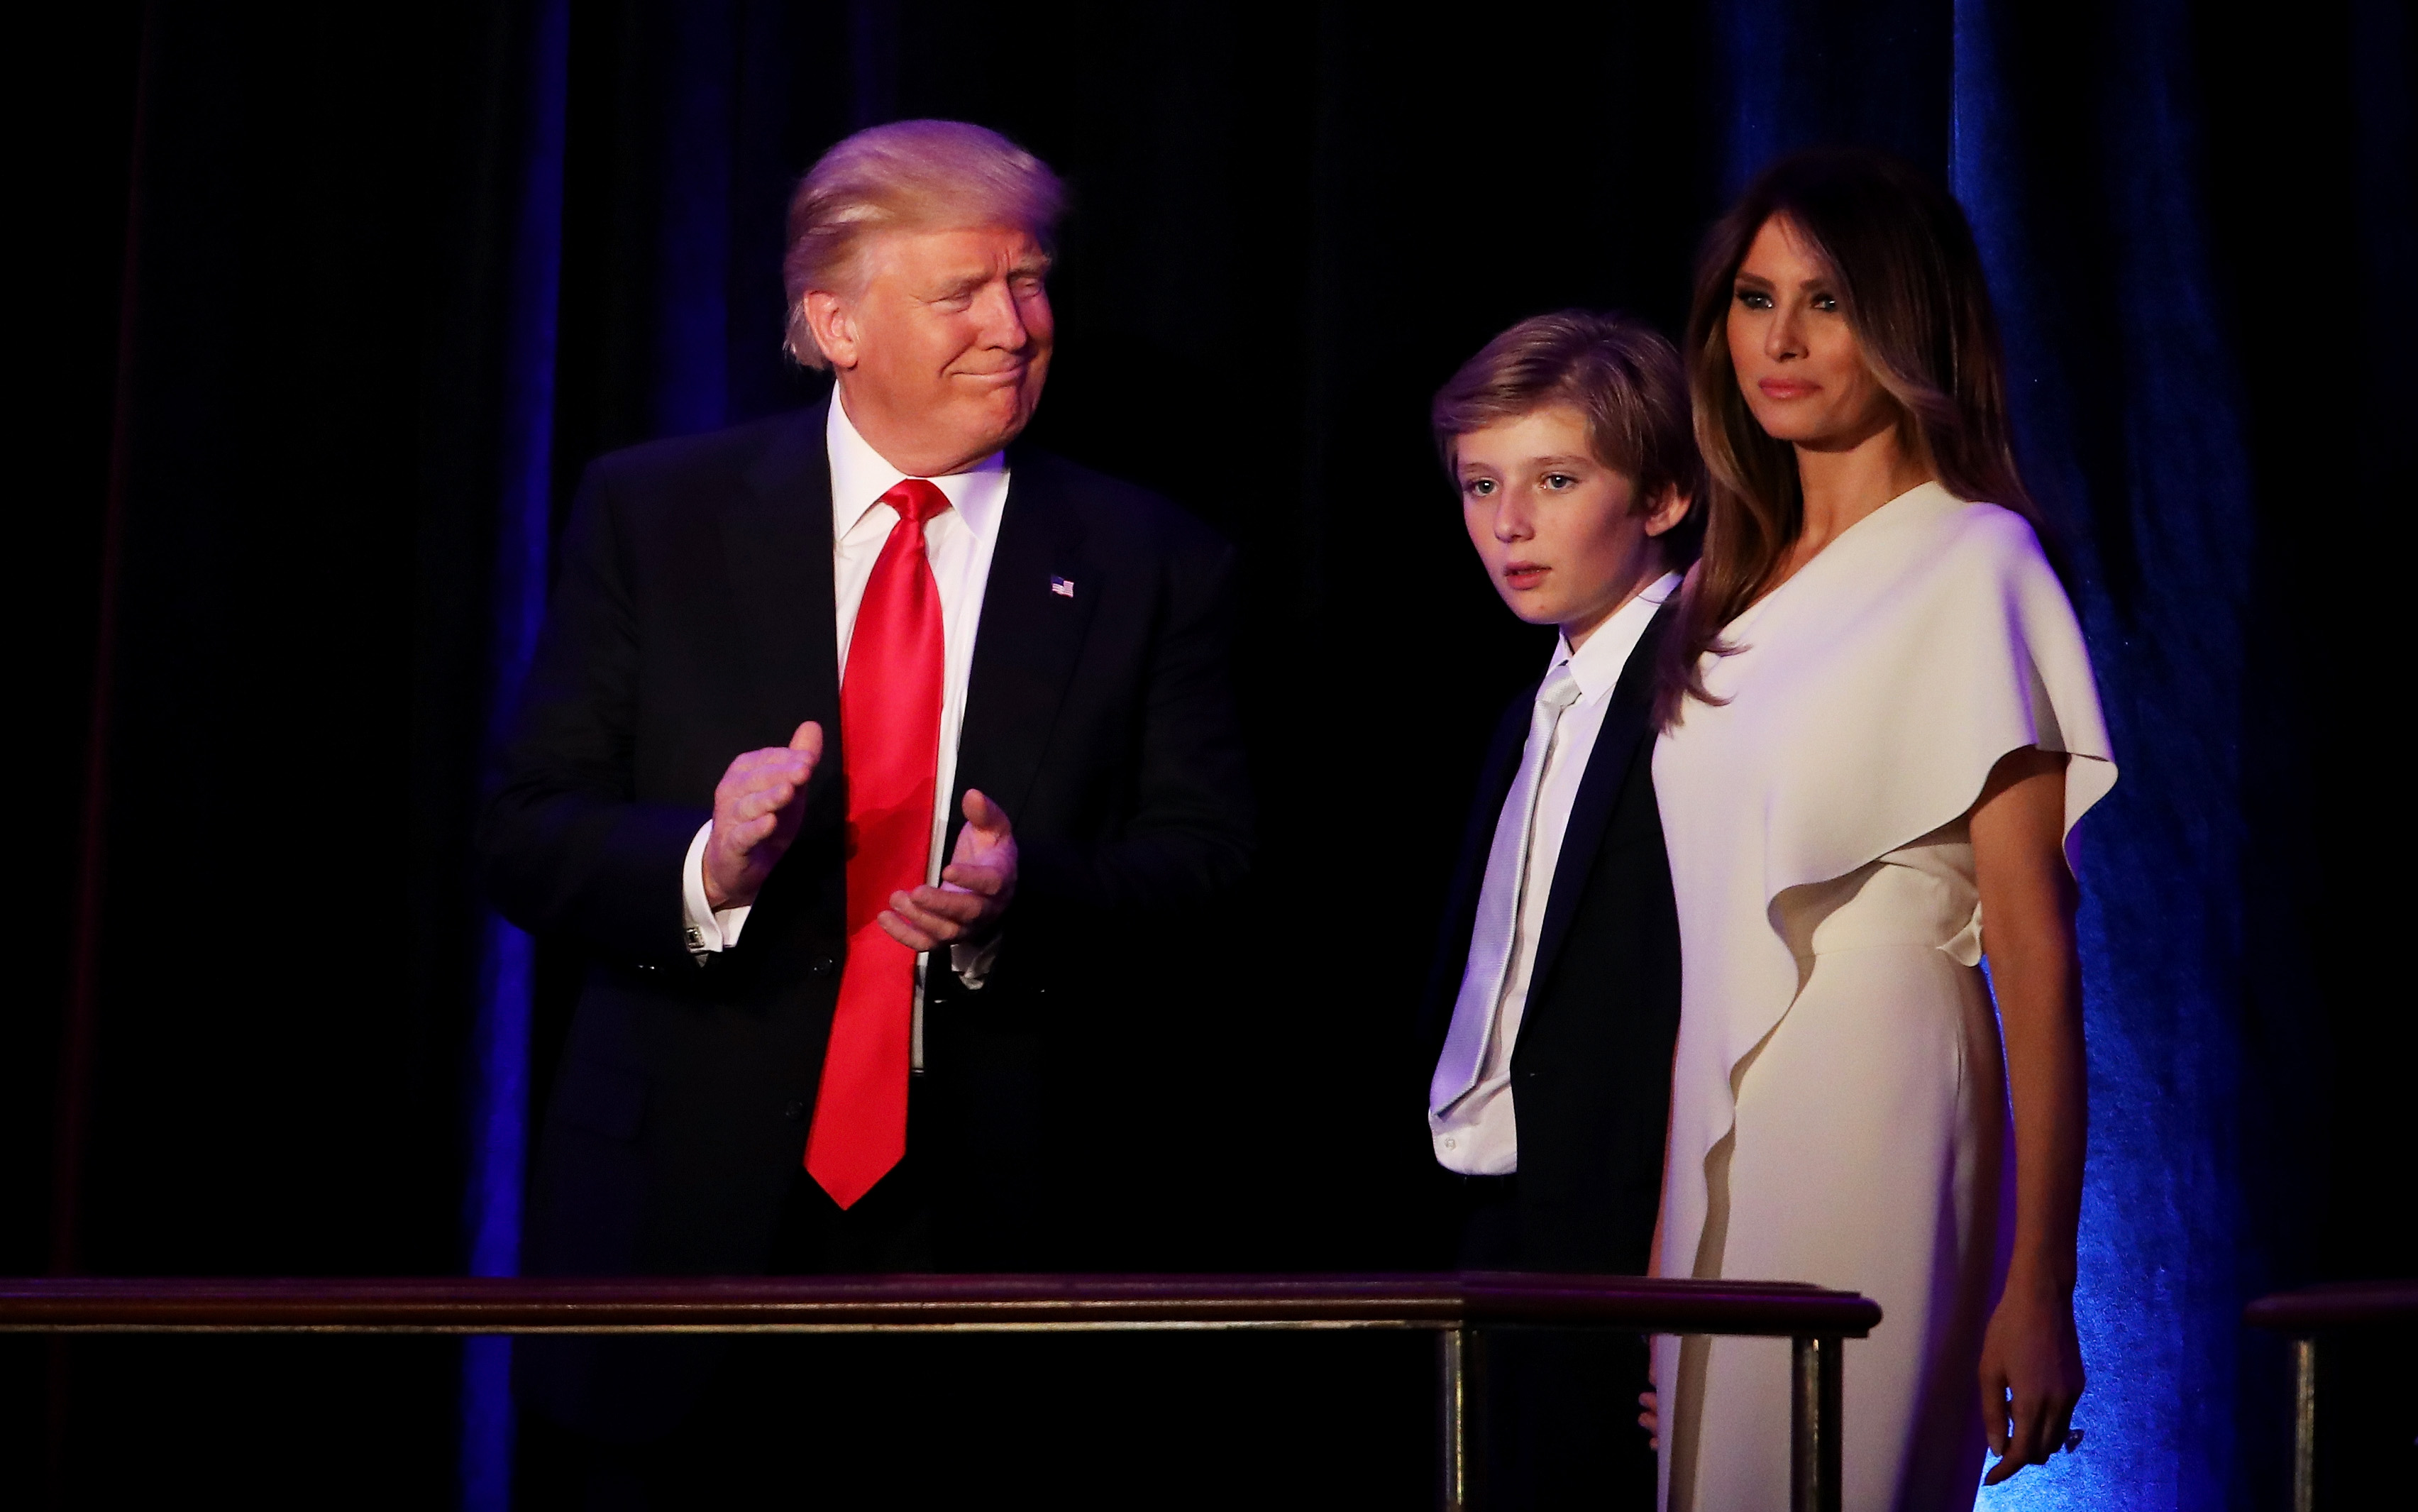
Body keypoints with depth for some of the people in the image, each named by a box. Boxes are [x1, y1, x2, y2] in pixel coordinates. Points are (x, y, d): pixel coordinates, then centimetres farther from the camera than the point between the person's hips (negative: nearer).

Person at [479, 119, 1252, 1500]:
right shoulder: (653, 515, 3)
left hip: (990, 1223, 0)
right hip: (696, 1208, 0)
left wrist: (1026, 894, -19)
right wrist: (707, 870, -20)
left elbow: (1208, 854, 1)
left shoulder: (1154, 564, 4)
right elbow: (532, 835, 0)